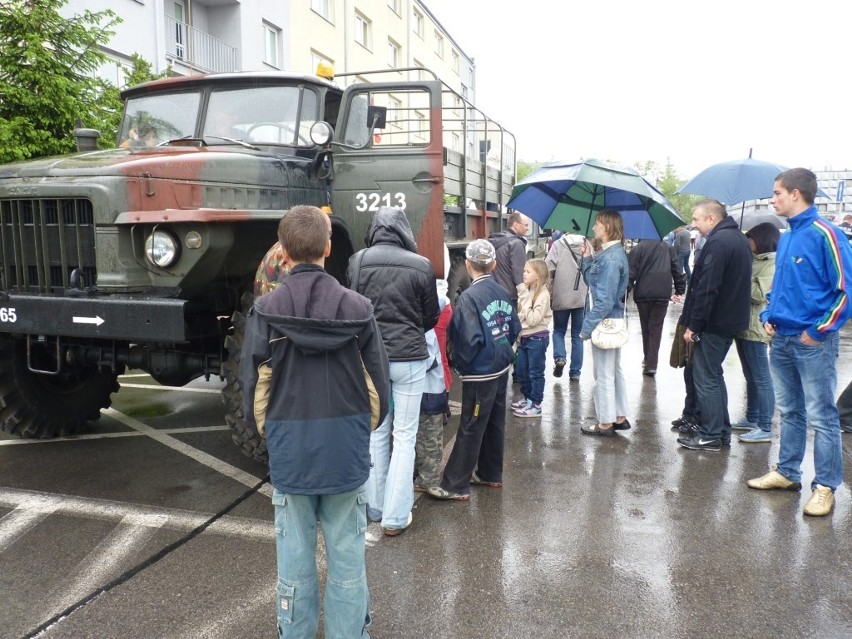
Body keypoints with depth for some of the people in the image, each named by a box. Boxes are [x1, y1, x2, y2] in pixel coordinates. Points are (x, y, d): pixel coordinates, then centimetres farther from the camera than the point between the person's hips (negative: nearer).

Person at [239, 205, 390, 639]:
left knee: (295, 557, 15)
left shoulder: (265, 310, -10)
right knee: (347, 557, 13)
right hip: (347, 451, 0)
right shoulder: (358, 307, -8)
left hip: (290, 450, 0)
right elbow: (377, 384, -1)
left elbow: (254, 387, -4)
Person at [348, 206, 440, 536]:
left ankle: (375, 506, 27)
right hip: (409, 357, -2)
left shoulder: (358, 261, -7)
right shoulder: (420, 265, -9)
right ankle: (395, 516, 11)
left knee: (375, 433, 16)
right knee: (404, 437, 8)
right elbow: (432, 316, 2)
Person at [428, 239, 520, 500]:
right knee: (495, 423, 17)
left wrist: (460, 363, -7)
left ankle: (455, 486, 8)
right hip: (501, 368, 7)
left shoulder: (469, 297, -18)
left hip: (480, 373, -7)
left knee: (470, 429, -1)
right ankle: (490, 474, 31)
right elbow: (515, 327, 8)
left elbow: (469, 338, -23)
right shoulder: (502, 293, 3)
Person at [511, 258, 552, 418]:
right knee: (521, 370, 16)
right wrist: (518, 333, 7)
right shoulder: (525, 291, 7)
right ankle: (528, 398, 32)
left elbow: (533, 319, -23)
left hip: (537, 338, -8)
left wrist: (525, 300, -21)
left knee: (535, 372, 2)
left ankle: (536, 405, 11)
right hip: (524, 337, 8)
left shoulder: (543, 294, -17)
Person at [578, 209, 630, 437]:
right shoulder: (611, 253, 9)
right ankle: (620, 417, 27)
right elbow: (594, 284, 15)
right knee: (615, 371, 17)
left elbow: (604, 300, -24)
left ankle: (605, 423, 11)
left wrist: (587, 327, -19)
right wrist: (587, 259, 5)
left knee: (604, 374, 0)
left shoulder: (610, 258, -21)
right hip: (613, 322, 10)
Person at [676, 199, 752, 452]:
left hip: (713, 323, -10)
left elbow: (707, 289, -24)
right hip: (730, 320, 10)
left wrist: (693, 325, -18)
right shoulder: (738, 238, 14)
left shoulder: (718, 242, -19)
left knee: (706, 378, -1)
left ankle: (710, 436, 6)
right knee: (714, 375, 18)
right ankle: (722, 431, 25)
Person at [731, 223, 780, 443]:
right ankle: (751, 419, 27)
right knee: (750, 376, 17)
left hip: (756, 328, -9)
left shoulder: (773, 262, -11)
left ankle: (765, 428, 1)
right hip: (743, 325, 9)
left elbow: (760, 294, -19)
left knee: (761, 378, -4)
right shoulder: (756, 260, 15)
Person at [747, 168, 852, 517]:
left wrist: (819, 330, -16)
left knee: (821, 416, 2)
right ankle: (787, 472, 29)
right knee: (789, 411, 17)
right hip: (782, 339, 8)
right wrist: (768, 315, 8)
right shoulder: (785, 238, 11)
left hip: (813, 342, -8)